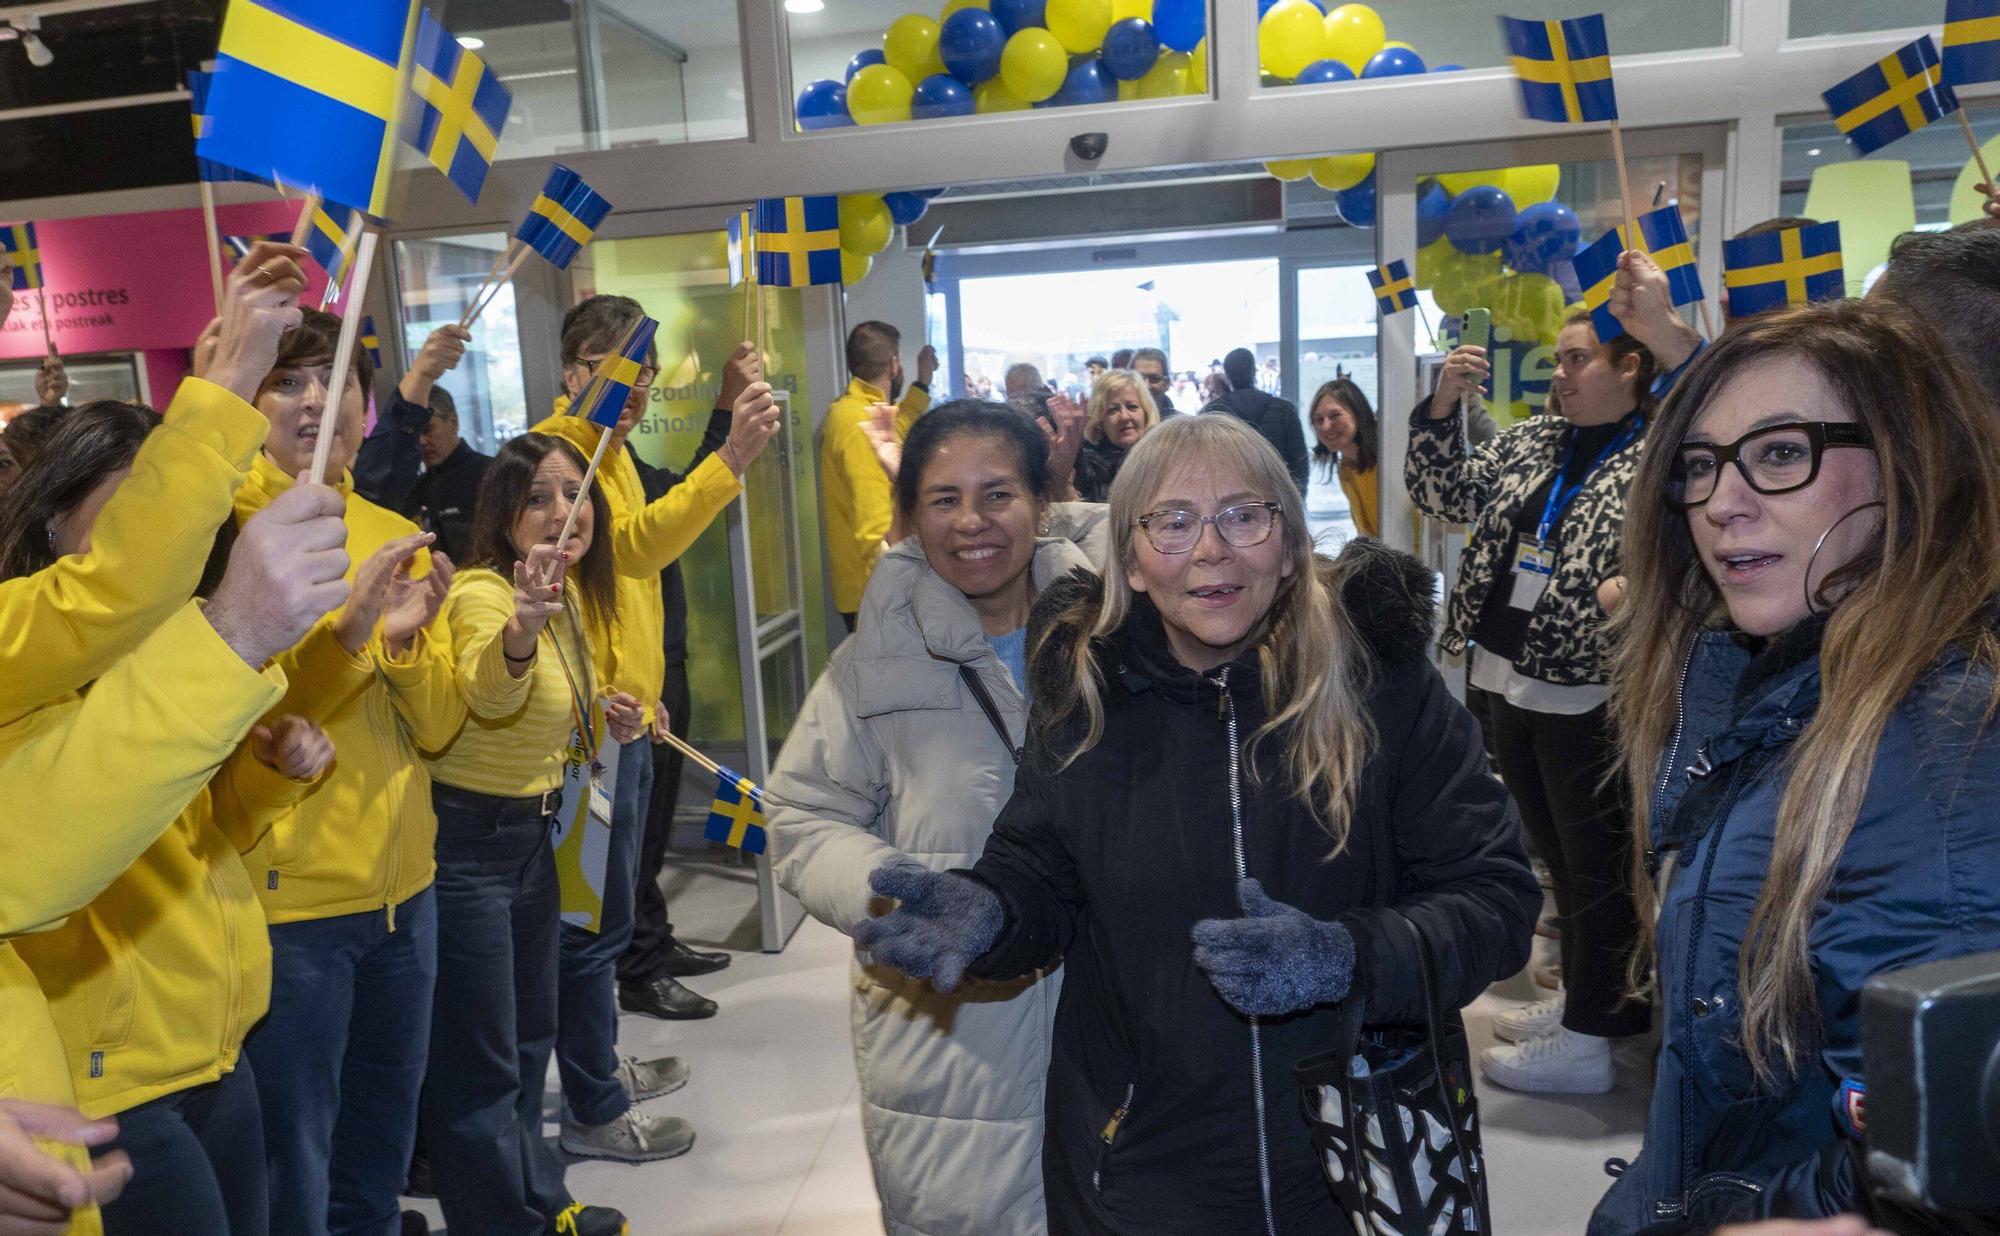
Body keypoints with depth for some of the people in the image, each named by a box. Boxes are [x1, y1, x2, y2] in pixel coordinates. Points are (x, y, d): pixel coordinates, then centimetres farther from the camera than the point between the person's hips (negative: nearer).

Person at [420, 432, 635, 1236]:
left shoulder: (570, 592, 4)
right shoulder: (484, 590, -21)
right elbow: (486, 696, -44)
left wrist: (603, 720, -1)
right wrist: (522, 628, -65)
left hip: (531, 831, 9)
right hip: (465, 839, -9)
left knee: (530, 1036, 23)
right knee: (482, 1064, 2)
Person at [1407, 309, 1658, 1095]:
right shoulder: (1529, 442, 11)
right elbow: (1442, 494, 11)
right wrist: (1443, 404, 1)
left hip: (1589, 695, -7)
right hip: (1509, 679, 7)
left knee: (1596, 863, 5)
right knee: (1558, 855, 19)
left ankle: (1586, 1043, 14)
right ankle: (1586, 999, 35)